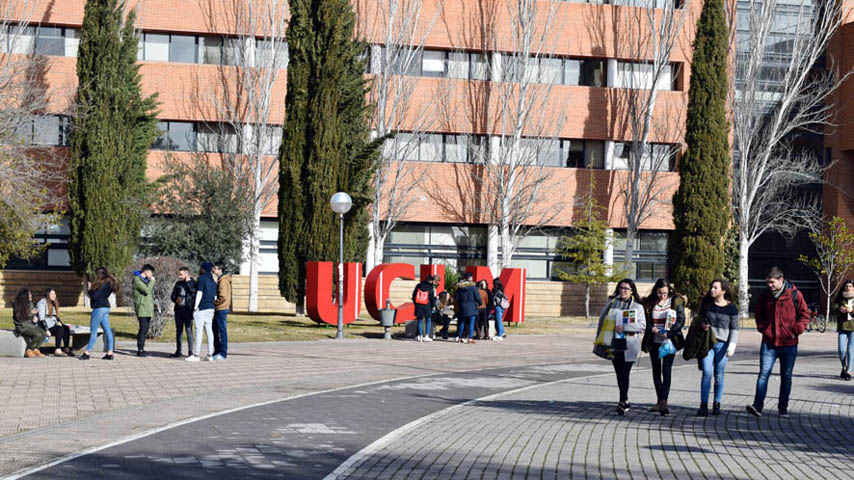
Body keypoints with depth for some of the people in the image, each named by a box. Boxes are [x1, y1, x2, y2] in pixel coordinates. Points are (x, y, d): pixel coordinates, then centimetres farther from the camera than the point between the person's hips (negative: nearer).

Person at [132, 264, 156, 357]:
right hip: (142, 308, -9)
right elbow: (146, 290, -20)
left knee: (146, 328, 10)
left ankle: (142, 348, 15)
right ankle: (140, 350, -10)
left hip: (148, 309, 9)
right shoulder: (137, 280, -10)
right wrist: (152, 281, -10)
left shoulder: (145, 279, 19)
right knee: (143, 328, -11)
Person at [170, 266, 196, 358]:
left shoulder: (193, 283, -1)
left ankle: (190, 352, -4)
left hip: (188, 310, -6)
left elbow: (194, 293, -17)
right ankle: (178, 352, 17)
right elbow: (173, 295, 15)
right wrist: (176, 300, -8)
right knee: (178, 331, 10)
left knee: (189, 330, -8)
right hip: (178, 310, 6)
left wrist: (187, 282, -12)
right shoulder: (178, 284, 13)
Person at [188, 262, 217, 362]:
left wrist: (195, 307, -11)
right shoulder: (213, 281, 14)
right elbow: (215, 296, 15)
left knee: (198, 331, -6)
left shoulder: (202, 279, -8)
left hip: (201, 308, -8)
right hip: (210, 308, 8)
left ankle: (196, 355, -6)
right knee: (209, 331, 8)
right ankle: (210, 355, 8)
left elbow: (199, 293, -13)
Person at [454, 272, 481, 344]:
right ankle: (470, 338, -6)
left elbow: (456, 298, 7)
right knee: (471, 324, -2)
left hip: (462, 307, 4)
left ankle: (458, 337, 19)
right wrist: (479, 303, 11)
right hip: (472, 307, -4)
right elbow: (477, 297, -8)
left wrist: (459, 305, 22)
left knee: (462, 323, 14)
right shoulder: (473, 286, -9)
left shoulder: (459, 287, 4)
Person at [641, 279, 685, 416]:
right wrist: (652, 329, -16)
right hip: (654, 342, 4)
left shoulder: (676, 302, -2)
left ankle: (664, 402, -19)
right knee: (656, 371, 10)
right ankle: (659, 401, 21)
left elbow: (681, 320, -6)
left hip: (669, 341, -4)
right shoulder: (649, 303, 5)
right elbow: (645, 321, 6)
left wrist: (668, 333, -19)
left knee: (666, 370, -14)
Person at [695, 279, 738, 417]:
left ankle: (717, 405, 12)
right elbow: (700, 318, 23)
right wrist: (702, 325, 1)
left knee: (719, 375, 1)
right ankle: (703, 405, -8)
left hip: (722, 343, -1)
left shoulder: (731, 308, 1)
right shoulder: (707, 304, 8)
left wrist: (732, 345, -9)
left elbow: (734, 328, 2)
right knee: (707, 372, -9)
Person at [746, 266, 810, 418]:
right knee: (764, 373, -10)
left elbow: (805, 315, 4)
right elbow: (759, 314, 20)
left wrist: (796, 330, -9)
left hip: (788, 343, -1)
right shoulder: (765, 295, 5)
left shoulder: (794, 294, -4)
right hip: (769, 342, 1)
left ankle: (783, 408, 18)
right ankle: (757, 406, -15)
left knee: (786, 376, 8)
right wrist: (762, 328, 5)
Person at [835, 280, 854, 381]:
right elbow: (834, 309, 5)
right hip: (843, 327, 2)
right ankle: (844, 367, 21)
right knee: (842, 350, -4)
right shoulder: (841, 298, 11)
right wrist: (840, 309, -16)